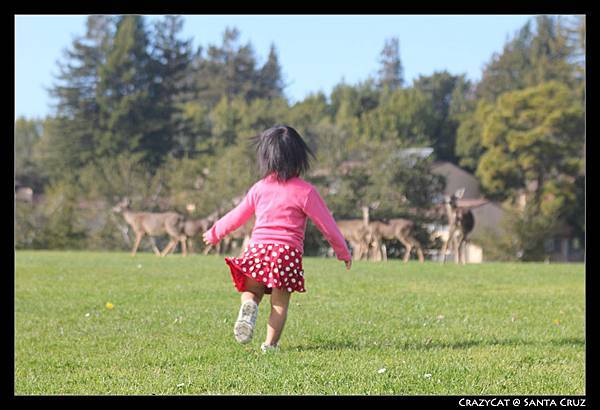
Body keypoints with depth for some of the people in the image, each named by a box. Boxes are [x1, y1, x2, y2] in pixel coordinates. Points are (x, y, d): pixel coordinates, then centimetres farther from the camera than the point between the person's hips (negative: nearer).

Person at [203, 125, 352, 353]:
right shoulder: (305, 191, -1)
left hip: (257, 248, 2)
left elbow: (237, 216, 20)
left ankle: (249, 307, -17)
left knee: (251, 291, 16)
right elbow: (326, 225, 1)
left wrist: (214, 233, 37)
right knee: (280, 303, 7)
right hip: (288, 252, -2)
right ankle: (270, 345, 0)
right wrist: (343, 252, 15)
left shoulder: (259, 189, 9)